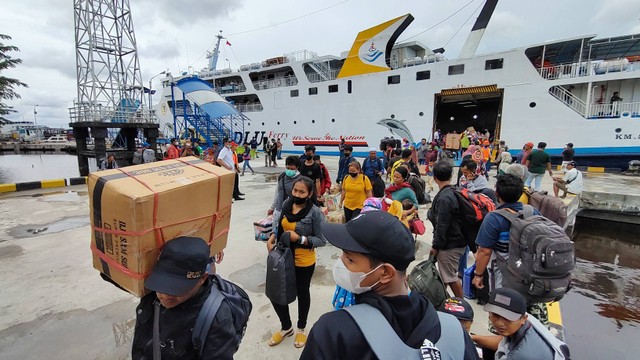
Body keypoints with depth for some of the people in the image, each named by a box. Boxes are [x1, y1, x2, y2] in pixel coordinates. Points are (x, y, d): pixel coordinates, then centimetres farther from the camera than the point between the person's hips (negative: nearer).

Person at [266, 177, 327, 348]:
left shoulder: (315, 213, -22)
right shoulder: (286, 204, -5)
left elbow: (322, 240, -17)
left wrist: (299, 239, -27)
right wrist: (272, 237, -7)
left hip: (303, 262, -5)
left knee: (302, 293, 18)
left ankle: (301, 328, 46)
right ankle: (286, 327, 41)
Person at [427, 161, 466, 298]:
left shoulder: (444, 198, -24)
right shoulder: (454, 192, 4)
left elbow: (442, 226, -23)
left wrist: (436, 245, -13)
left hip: (449, 245, -10)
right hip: (457, 240, 10)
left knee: (450, 277, 5)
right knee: (448, 275, 22)